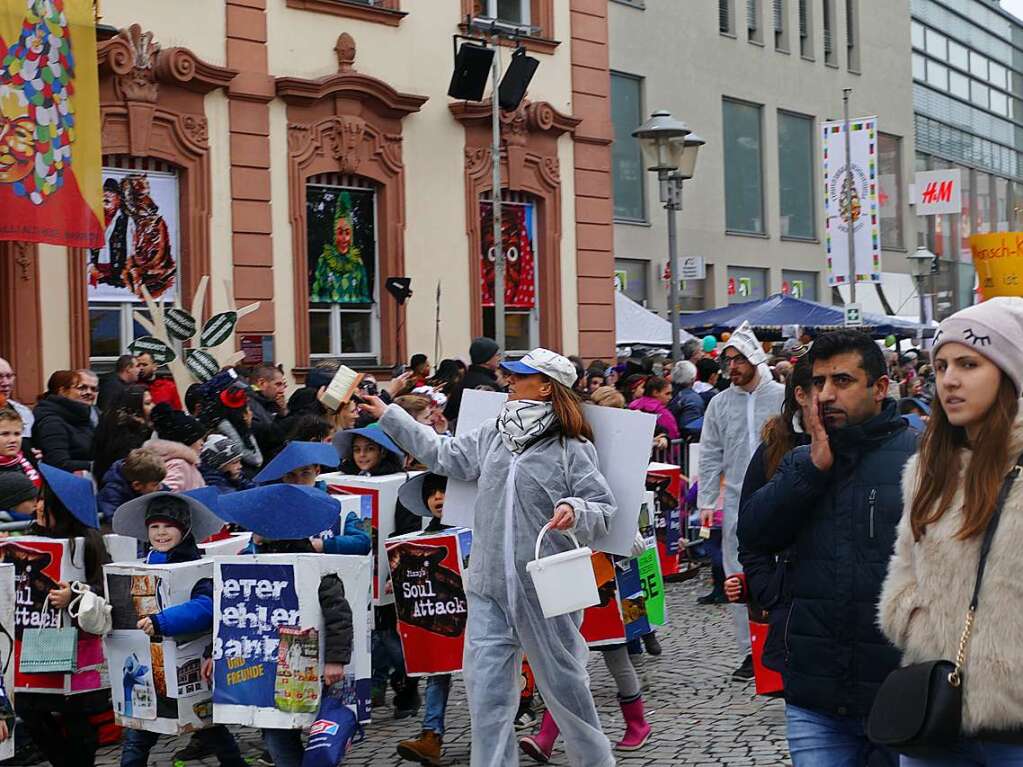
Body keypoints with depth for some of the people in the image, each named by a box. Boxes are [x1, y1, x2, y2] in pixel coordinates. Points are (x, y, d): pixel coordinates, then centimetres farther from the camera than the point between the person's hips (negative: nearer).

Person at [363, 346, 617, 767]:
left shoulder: (571, 447, -8)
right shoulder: (493, 434, 10)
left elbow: (603, 509, -7)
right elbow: (443, 454, 19)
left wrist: (575, 511, -29)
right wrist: (388, 415, 22)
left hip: (545, 586, -5)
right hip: (489, 584, 5)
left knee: (562, 679, 9)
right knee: (485, 685, 4)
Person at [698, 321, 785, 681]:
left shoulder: (782, 397, 0)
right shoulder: (720, 404, 8)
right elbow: (710, 456, 10)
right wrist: (706, 501, 3)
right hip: (737, 503, 3)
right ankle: (750, 652, 14)